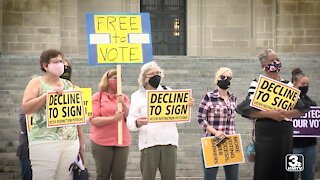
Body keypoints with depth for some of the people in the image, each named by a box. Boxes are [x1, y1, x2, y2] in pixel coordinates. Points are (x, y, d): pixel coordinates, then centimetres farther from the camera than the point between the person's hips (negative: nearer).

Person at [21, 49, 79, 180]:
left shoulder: (68, 84, 17)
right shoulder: (36, 83, 3)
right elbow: (25, 108, -9)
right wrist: (47, 95, -15)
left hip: (71, 142, 5)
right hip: (45, 142, -5)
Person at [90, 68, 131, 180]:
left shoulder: (124, 97, 14)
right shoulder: (97, 97, 3)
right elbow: (94, 120, -7)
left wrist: (123, 104, -12)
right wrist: (113, 118, -20)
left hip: (122, 142, 3)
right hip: (102, 142, -3)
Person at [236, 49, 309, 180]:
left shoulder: (288, 85, 12)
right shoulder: (257, 84, 0)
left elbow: (301, 109, 7)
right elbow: (247, 110, -10)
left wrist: (284, 114, -11)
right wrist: (269, 114, -17)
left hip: (285, 136, 4)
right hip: (265, 136, -4)